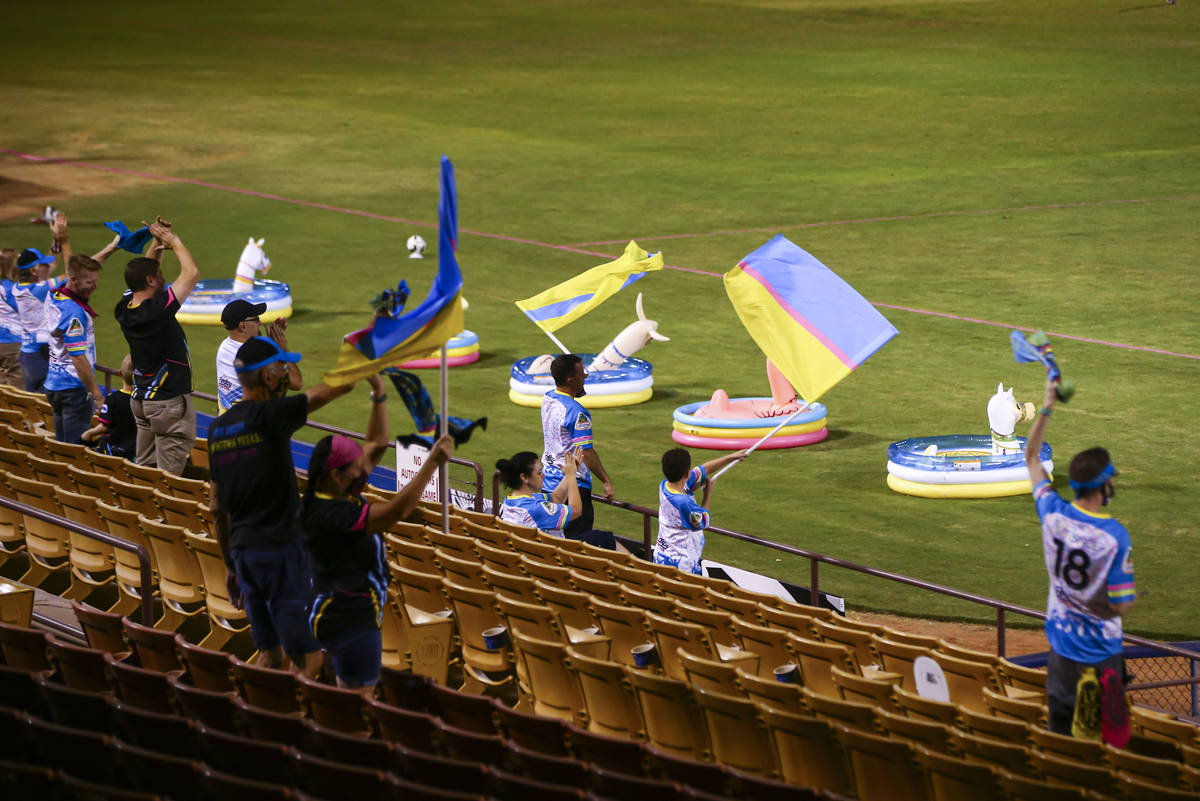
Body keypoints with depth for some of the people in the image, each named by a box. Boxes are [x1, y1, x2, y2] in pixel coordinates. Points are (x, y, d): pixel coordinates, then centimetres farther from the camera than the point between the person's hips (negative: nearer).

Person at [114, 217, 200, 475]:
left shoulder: (124, 309, -1)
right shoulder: (157, 310, -22)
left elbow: (143, 271, 19)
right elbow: (192, 273, -14)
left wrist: (158, 242, 12)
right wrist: (173, 241, -2)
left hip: (140, 398, 8)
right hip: (169, 400, -8)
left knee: (144, 469, 13)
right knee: (168, 475, -5)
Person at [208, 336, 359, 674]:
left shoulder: (218, 428, 9)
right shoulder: (271, 415, -12)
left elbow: (217, 506, 14)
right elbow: (340, 385, -8)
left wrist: (230, 565, 22)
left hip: (242, 549, 7)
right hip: (282, 548, -7)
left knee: (270, 661, 13)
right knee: (310, 662, -4)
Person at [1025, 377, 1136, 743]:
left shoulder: (1053, 514, -8)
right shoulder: (1115, 536, -22)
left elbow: (1031, 457, 10)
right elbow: (1121, 606, -18)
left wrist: (1047, 406, 15)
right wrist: (1136, 596, 5)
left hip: (1061, 647, 5)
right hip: (1100, 654, -5)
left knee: (1059, 734, 16)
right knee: (1105, 741, 5)